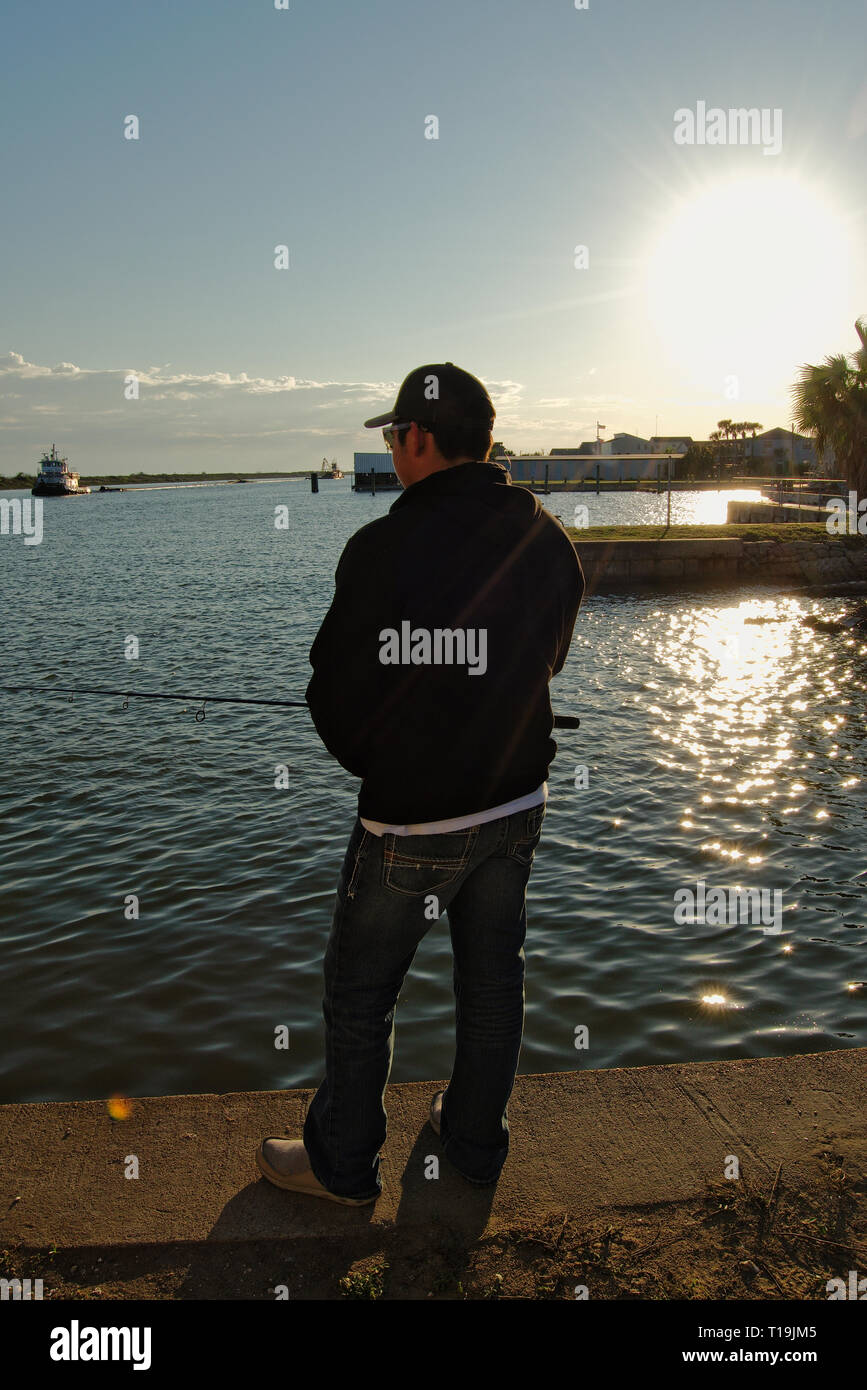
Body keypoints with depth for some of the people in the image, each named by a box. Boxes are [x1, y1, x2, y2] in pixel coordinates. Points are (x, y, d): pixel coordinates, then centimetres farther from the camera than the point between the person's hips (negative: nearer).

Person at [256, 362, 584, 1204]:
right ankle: (475, 1142, 37)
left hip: (412, 819, -5)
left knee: (359, 990, 12)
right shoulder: (547, 542, -4)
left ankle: (342, 1164, 29)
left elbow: (335, 696, -13)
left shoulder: (384, 548, -21)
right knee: (492, 979, 19)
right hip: (517, 803, 6)